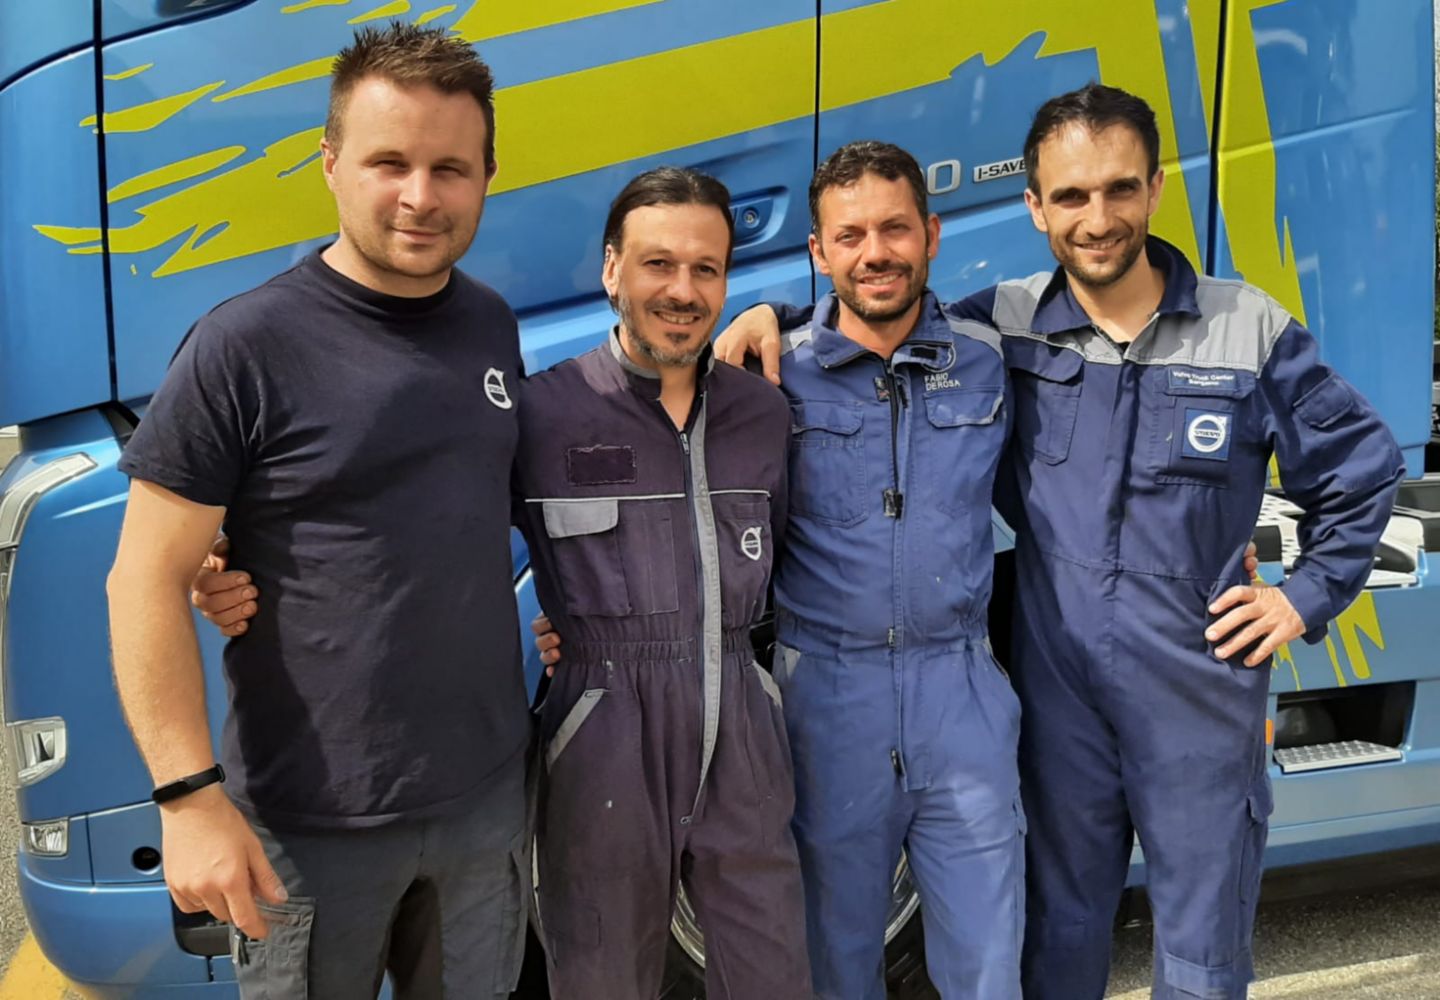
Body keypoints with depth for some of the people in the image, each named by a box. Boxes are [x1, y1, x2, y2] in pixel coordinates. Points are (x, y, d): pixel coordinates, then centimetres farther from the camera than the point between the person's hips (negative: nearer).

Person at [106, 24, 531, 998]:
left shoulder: (491, 324, 3)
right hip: (315, 827, -5)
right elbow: (147, 582, -13)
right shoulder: (244, 347, -15)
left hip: (489, 795, 5)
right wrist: (189, 796, -18)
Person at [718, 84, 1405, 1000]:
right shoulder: (1004, 325, -3)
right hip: (1058, 693, 1)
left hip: (1202, 699, -1)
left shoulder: (1251, 331, -4)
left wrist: (1307, 597, 2)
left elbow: (1364, 470, 8)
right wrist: (775, 319, -7)